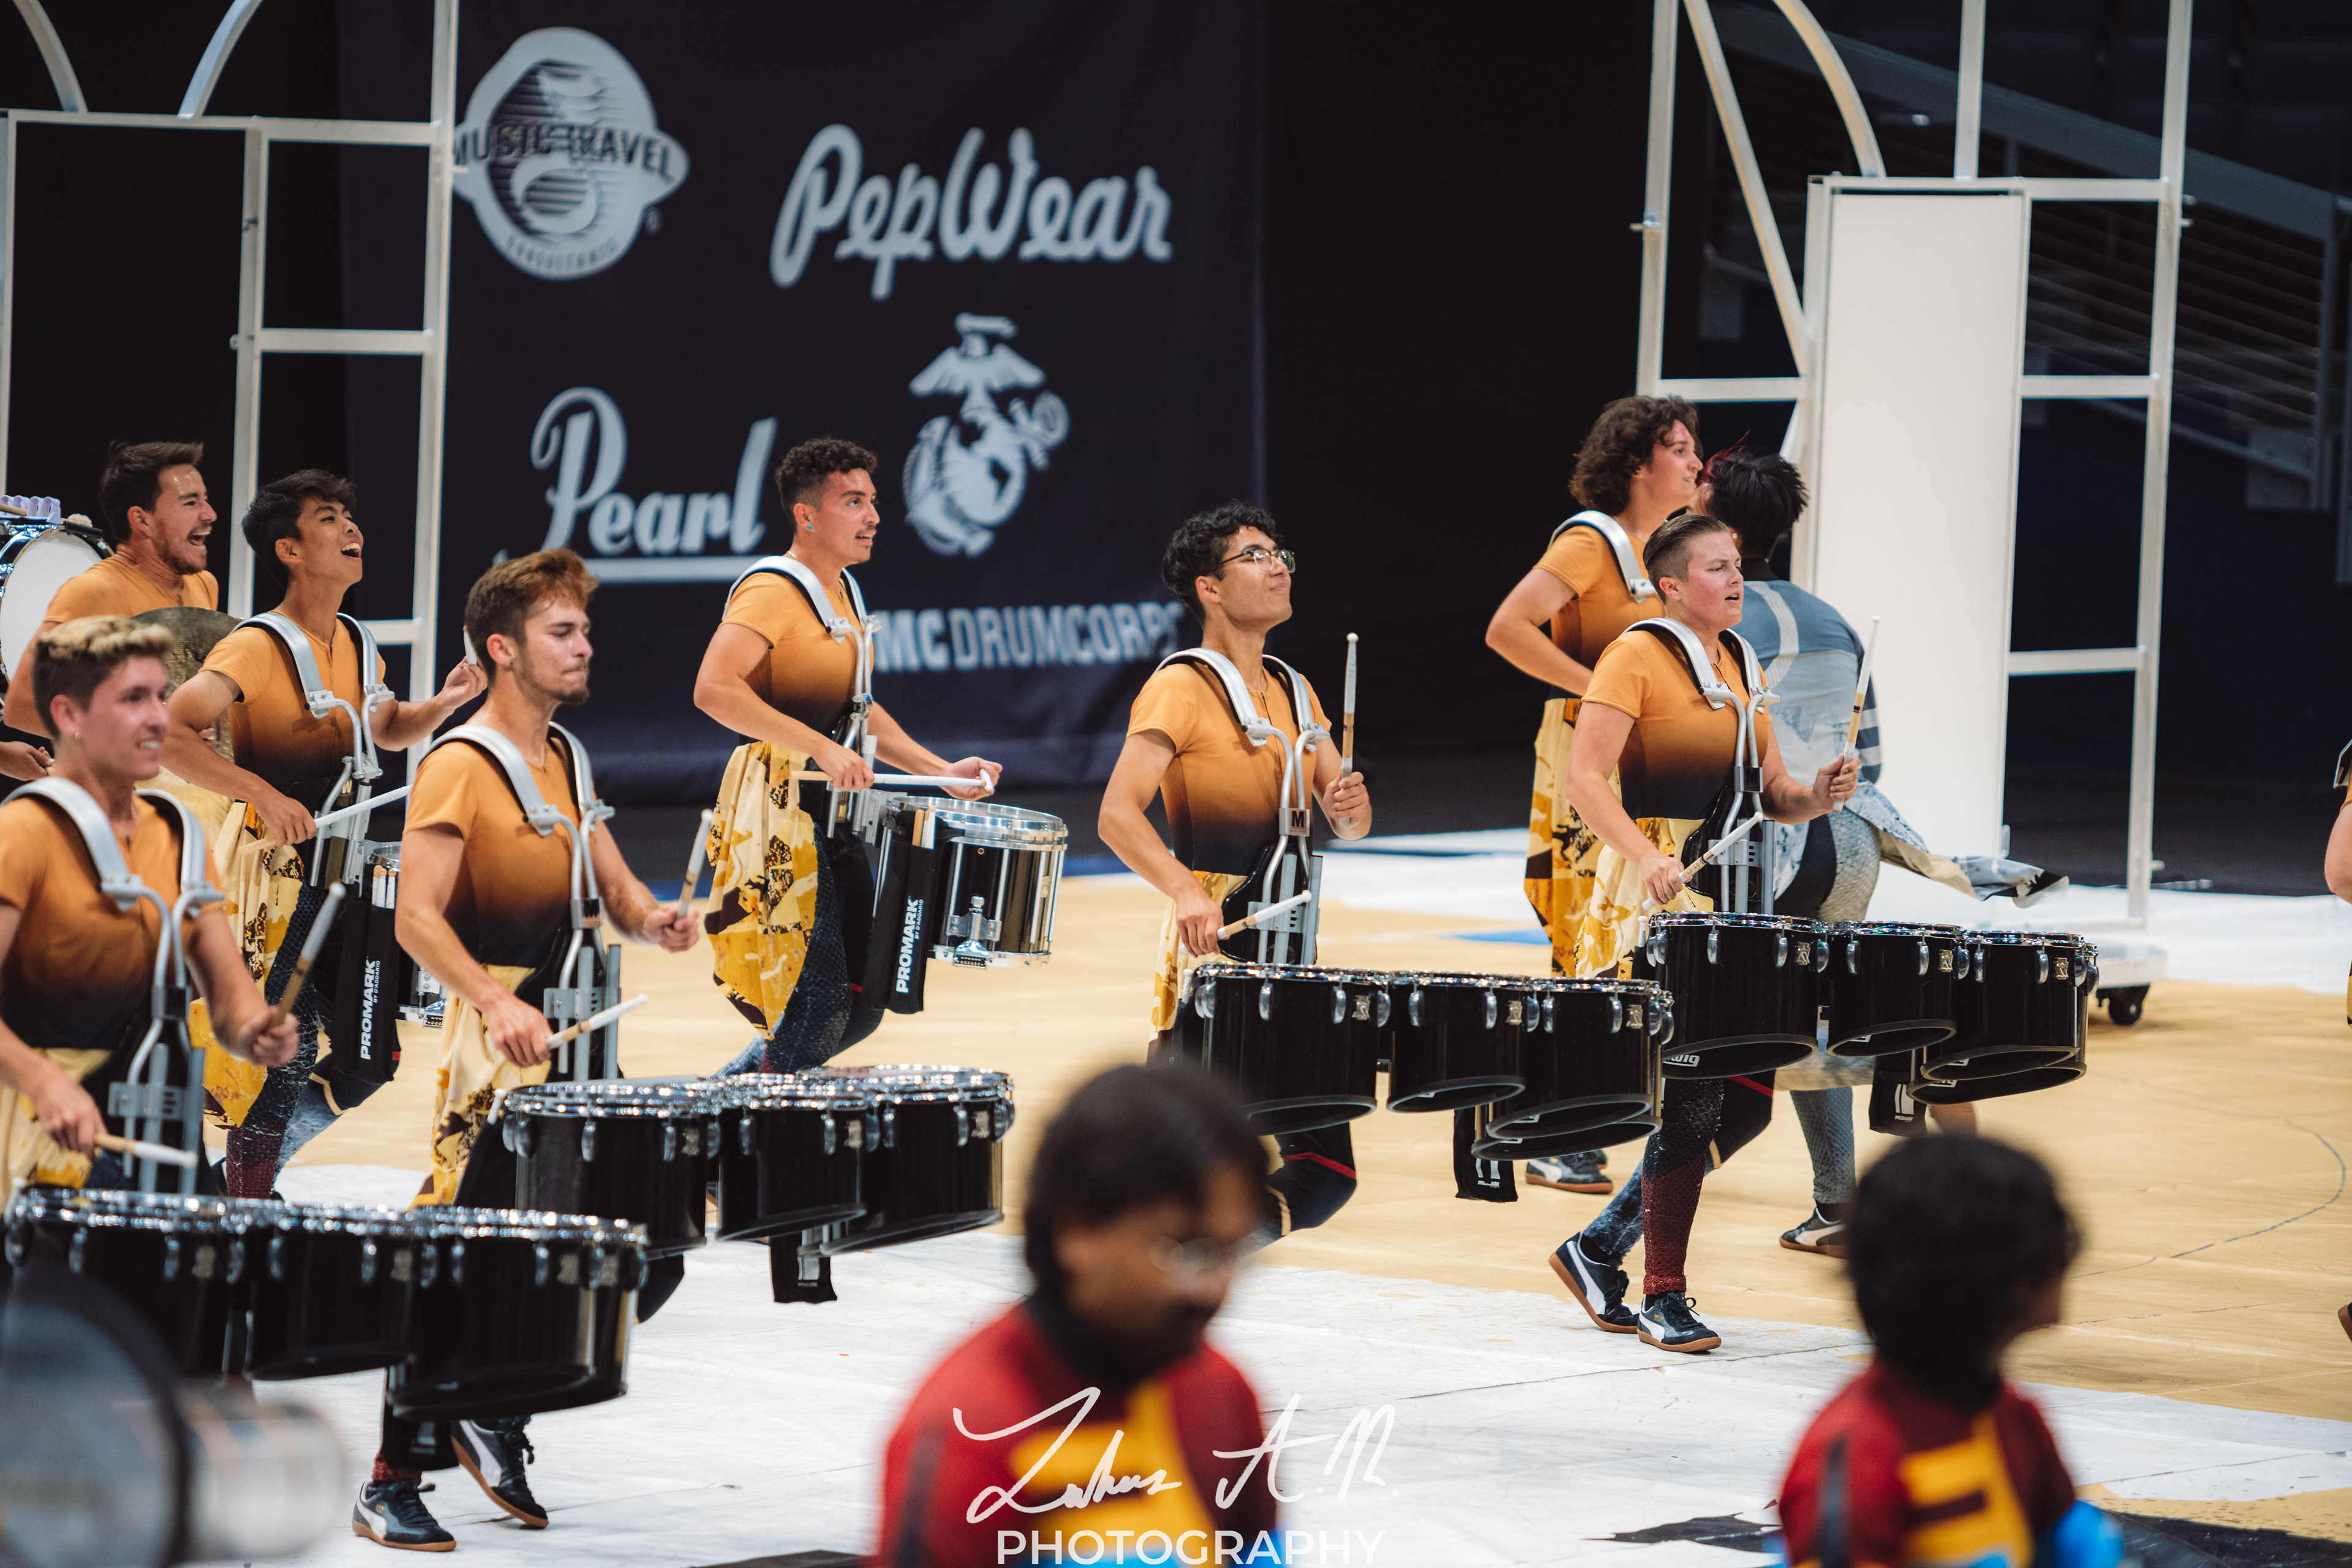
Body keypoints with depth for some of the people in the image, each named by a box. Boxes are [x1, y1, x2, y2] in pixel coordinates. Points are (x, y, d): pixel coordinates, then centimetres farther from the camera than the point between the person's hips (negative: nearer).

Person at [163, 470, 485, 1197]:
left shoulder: (356, 646, 9)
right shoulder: (257, 648, -15)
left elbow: (389, 732, 28)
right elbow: (167, 734, -25)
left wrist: (442, 706, 7)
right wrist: (262, 794, -29)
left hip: (341, 874, 8)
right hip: (272, 872, -8)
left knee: (363, 1062, 9)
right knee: (278, 1054, -9)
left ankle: (248, 1158, 25)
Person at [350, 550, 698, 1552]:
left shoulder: (565, 757, 15)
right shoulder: (460, 767, -11)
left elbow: (612, 886, 17)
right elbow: (417, 917, -20)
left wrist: (650, 918, -7)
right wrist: (498, 1004, -33)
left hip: (576, 1051, 8)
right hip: (492, 1055, -8)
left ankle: (500, 1417, 22)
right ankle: (390, 1487, 0)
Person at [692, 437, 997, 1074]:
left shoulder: (843, 590, 17)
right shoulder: (771, 592, -14)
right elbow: (713, 689, -29)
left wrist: (939, 771, 16)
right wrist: (822, 748, -31)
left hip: (831, 818, 9)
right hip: (775, 814, -9)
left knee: (864, 999, 10)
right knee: (820, 1004, -12)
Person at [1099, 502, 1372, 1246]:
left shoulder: (1293, 691, 16)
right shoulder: (1181, 688, -8)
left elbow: (1349, 819, 17)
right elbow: (1118, 814, -19)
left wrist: (1348, 807, -7)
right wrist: (1185, 891, -35)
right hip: (1209, 953, -7)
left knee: (1327, 1170, 6)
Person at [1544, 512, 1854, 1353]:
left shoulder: (1740, 662, 15)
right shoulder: (1638, 656, -8)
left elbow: (1770, 793, 16)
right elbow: (1585, 776, -17)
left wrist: (1816, 796, -7)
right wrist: (1647, 857, -31)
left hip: (1730, 900, 8)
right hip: (1650, 901, -8)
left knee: (1748, 1097, 6)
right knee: (1689, 1099, -11)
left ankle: (1600, 1248, 17)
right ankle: (1662, 1298, -1)